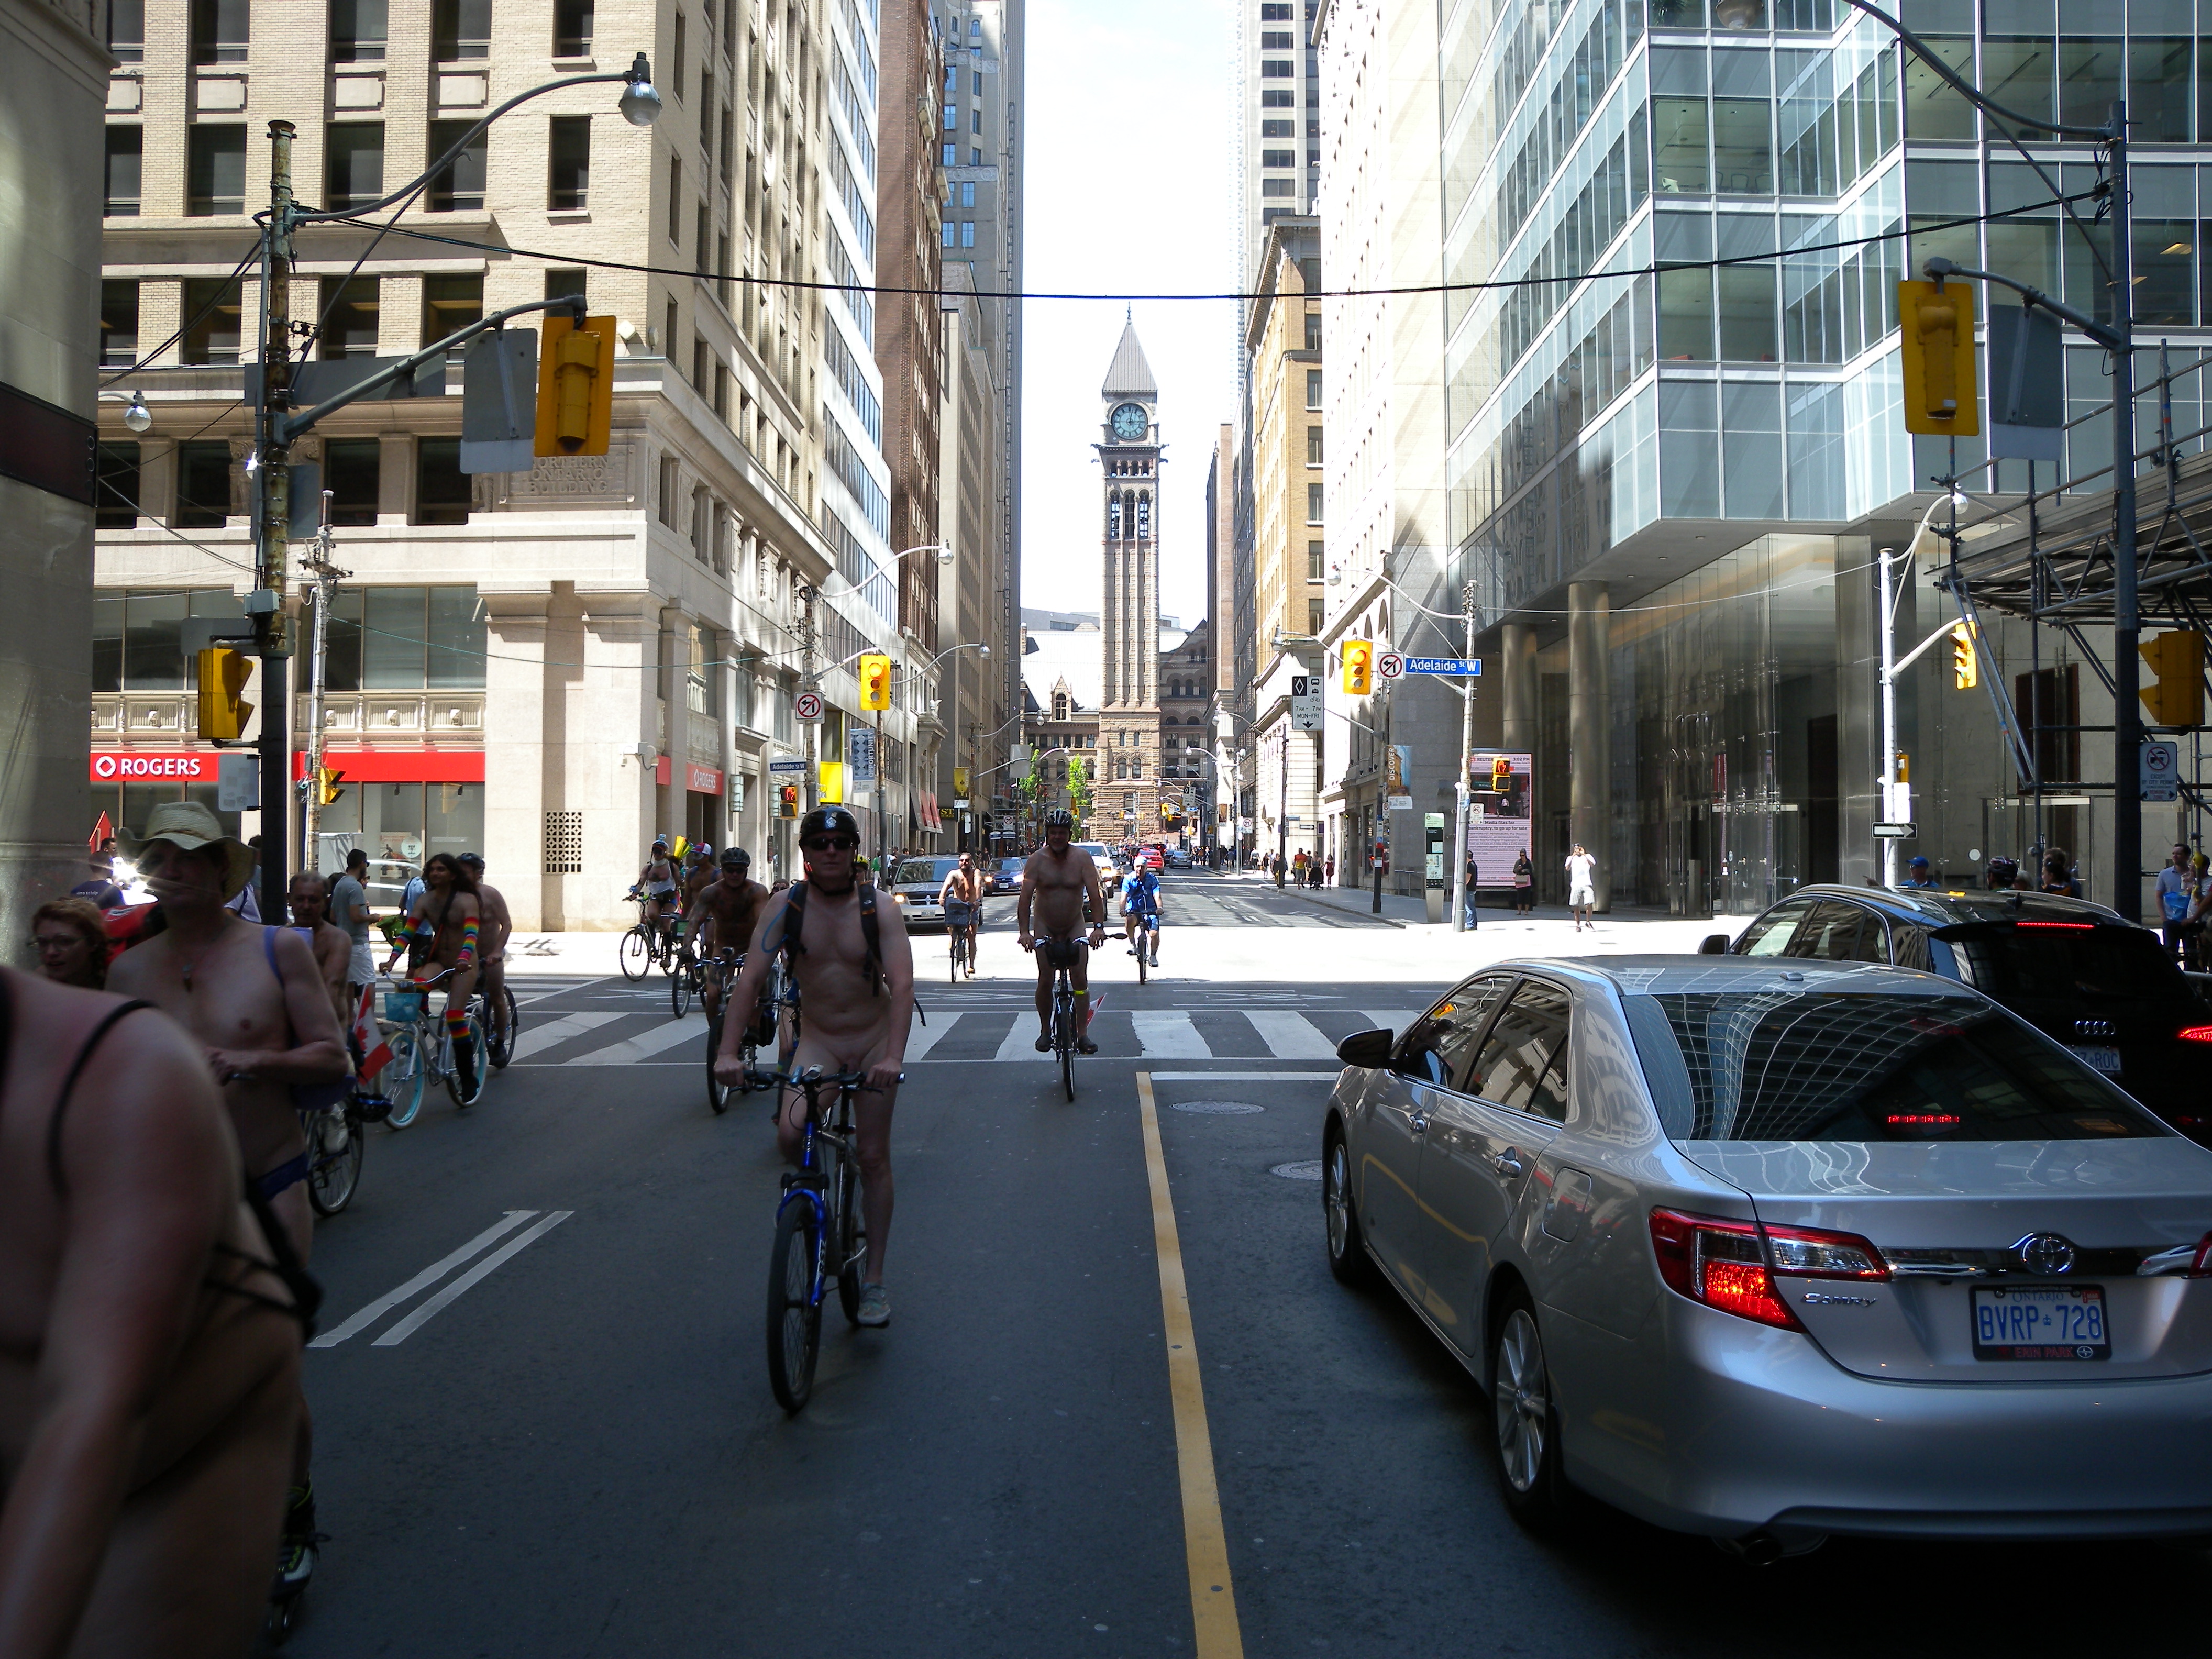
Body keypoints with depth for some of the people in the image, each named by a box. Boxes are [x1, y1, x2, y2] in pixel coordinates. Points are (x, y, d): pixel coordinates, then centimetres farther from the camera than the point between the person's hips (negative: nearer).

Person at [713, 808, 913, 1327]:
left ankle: (874, 1279, 15)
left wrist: (894, 1057, -37)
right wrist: (729, 1051, -26)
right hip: (817, 1041, 1)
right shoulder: (786, 906, -10)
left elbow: (902, 984, -24)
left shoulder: (879, 910, -14)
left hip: (874, 1043, -1)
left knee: (874, 1159, 2)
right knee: (790, 1134, -23)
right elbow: (750, 977, -15)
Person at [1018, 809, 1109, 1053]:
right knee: (1045, 980, -2)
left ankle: (1083, 1033, -6)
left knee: (1080, 978, -9)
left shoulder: (1082, 858, -14)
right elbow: (1026, 897, -20)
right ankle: (1045, 1031, 14)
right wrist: (1023, 931, -31)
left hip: (1075, 926, 0)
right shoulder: (1037, 859, -14)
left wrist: (1099, 927, -32)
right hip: (1045, 927, 0)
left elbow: (1095, 894, -20)